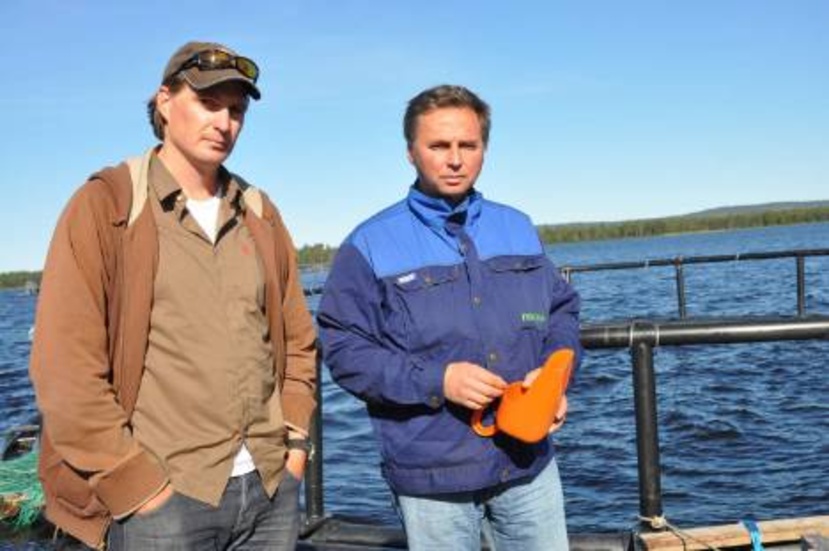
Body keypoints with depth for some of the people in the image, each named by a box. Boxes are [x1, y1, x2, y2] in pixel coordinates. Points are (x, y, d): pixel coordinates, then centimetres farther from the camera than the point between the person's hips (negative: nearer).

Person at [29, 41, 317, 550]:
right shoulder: (106, 206, -5)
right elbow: (66, 368, -10)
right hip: (161, 497, -4)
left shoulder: (259, 213, 10)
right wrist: (136, 485, -11)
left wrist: (295, 441, 6)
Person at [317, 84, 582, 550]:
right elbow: (345, 349, -9)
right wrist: (436, 380, -20)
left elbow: (563, 312, 14)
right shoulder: (370, 246, -5)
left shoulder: (519, 230, 9)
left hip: (530, 462, 4)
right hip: (433, 478, -3)